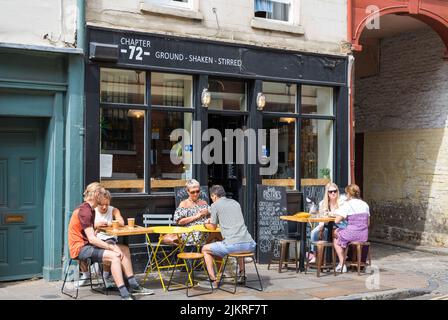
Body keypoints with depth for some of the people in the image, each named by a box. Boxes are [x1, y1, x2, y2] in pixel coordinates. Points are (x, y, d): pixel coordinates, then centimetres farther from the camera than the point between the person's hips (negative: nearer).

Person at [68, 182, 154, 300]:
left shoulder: (90, 210, 14)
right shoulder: (85, 211, -19)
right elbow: (92, 239, -24)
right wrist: (112, 247, -21)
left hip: (87, 245, 10)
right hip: (80, 248, -10)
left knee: (124, 250, 7)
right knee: (114, 256, -28)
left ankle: (133, 286, 10)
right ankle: (125, 295, -31)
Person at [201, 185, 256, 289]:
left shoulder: (215, 205, 6)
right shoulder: (235, 203, 22)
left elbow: (213, 227, 16)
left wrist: (206, 223, 38)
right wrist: (212, 220, 43)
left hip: (232, 245, -6)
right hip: (250, 245, 6)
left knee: (205, 249, 16)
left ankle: (214, 281, 8)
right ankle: (241, 275, 38)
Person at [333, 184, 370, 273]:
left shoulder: (347, 205, -11)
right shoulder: (365, 204, 8)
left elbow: (337, 220, -16)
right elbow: (368, 223, 12)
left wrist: (344, 218, 4)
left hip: (352, 234, -7)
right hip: (364, 236, 7)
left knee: (336, 240, 23)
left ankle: (342, 264, 19)